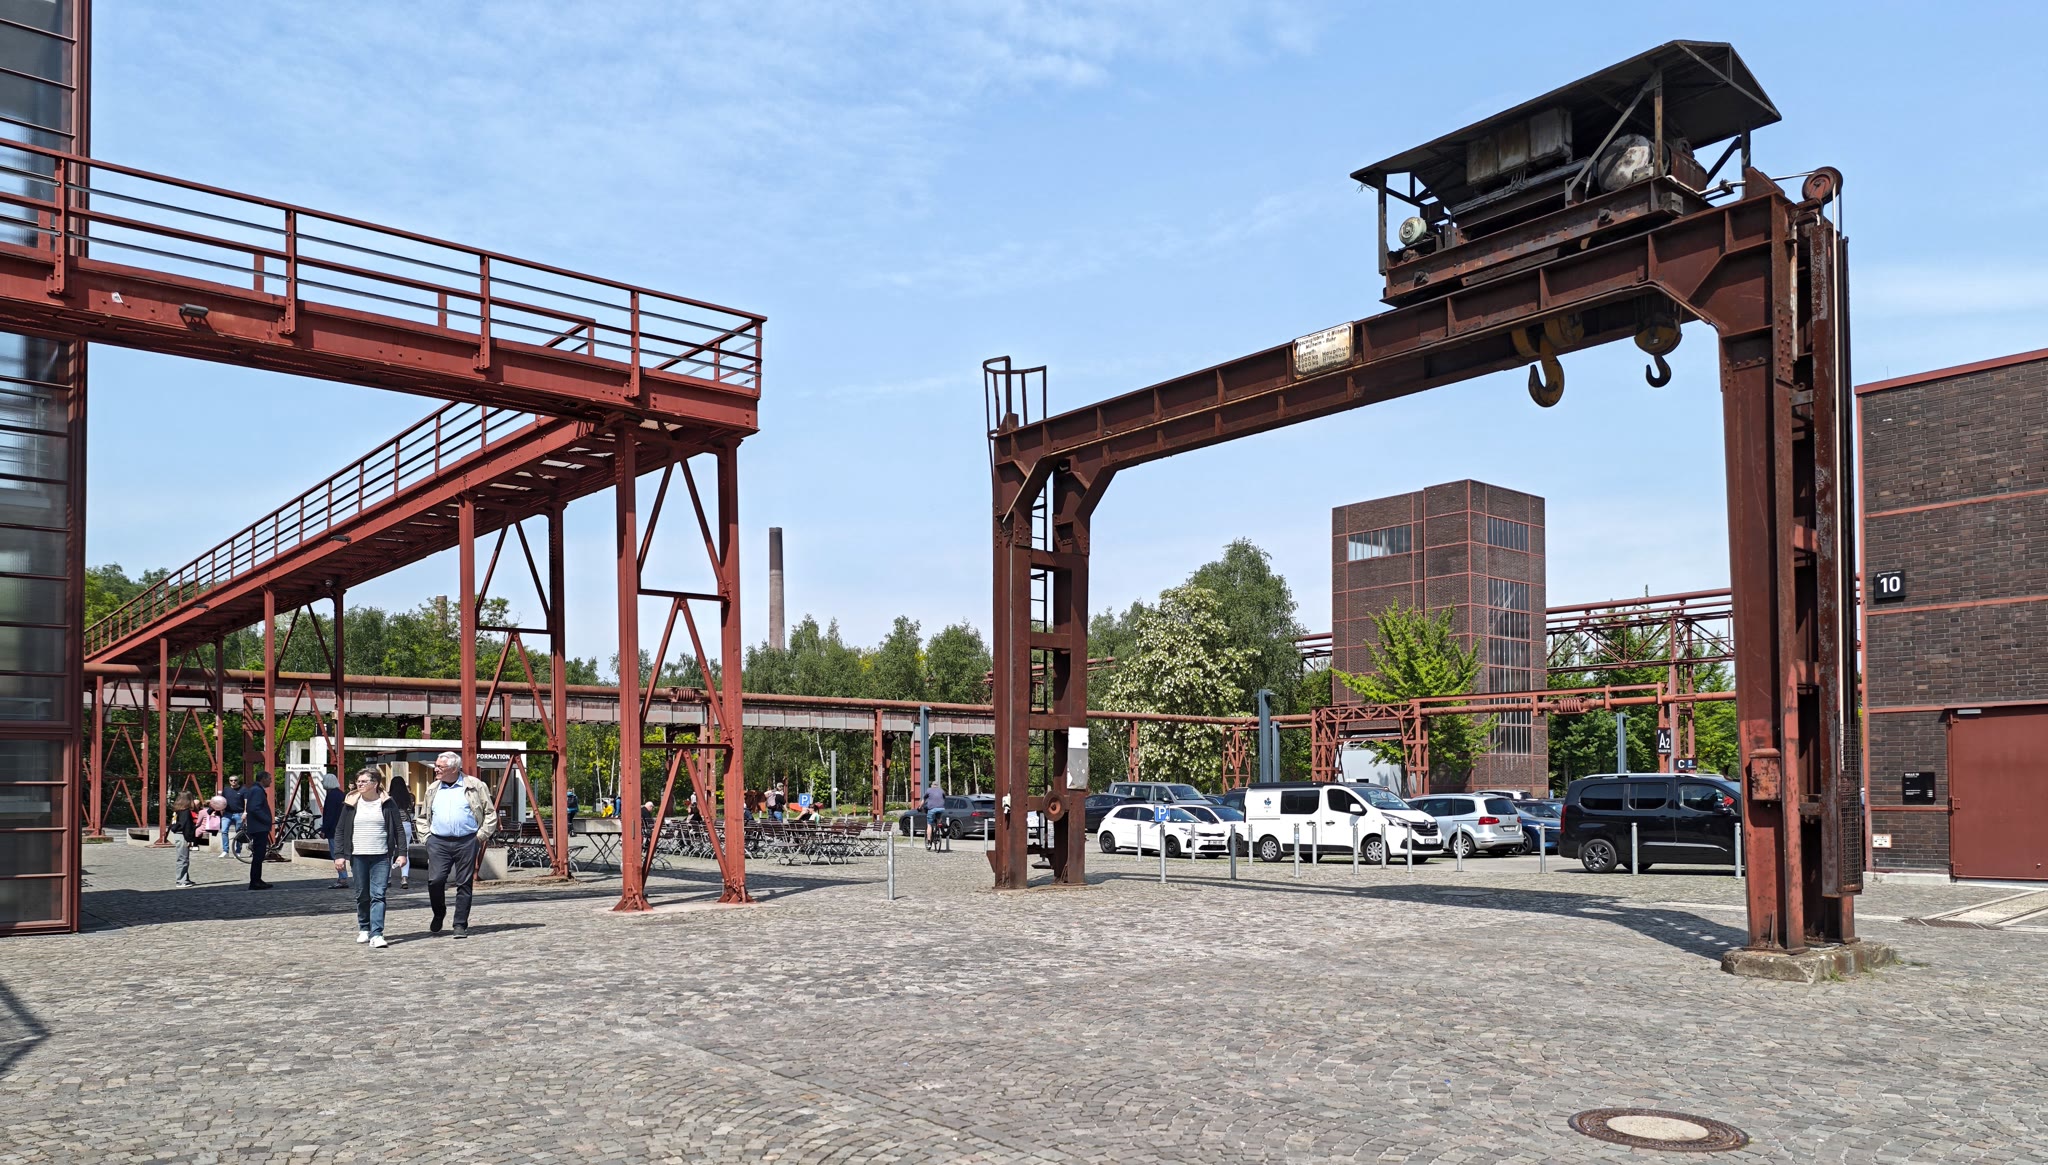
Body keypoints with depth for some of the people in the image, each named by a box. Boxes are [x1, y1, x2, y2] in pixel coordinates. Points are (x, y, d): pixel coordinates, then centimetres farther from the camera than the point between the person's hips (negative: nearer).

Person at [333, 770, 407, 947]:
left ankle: (376, 934, -13)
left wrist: (401, 853, -4)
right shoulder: (351, 803, 6)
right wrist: (339, 855, 0)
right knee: (362, 895, 9)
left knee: (378, 895, -9)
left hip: (381, 856, -2)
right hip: (358, 856, 2)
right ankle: (364, 929, 26)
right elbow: (340, 830, 9)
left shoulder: (387, 803, 1)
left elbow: (399, 829, 3)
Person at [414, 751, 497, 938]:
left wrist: (481, 835, -2)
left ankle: (461, 924, 9)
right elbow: (422, 817, 24)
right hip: (439, 843, 2)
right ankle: (438, 914, 17)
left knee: (464, 884, 1)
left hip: (467, 842, -2)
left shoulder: (475, 786, 3)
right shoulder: (433, 789, 13)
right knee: (435, 880, -9)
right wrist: (427, 835, 9)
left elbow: (490, 813, 5)